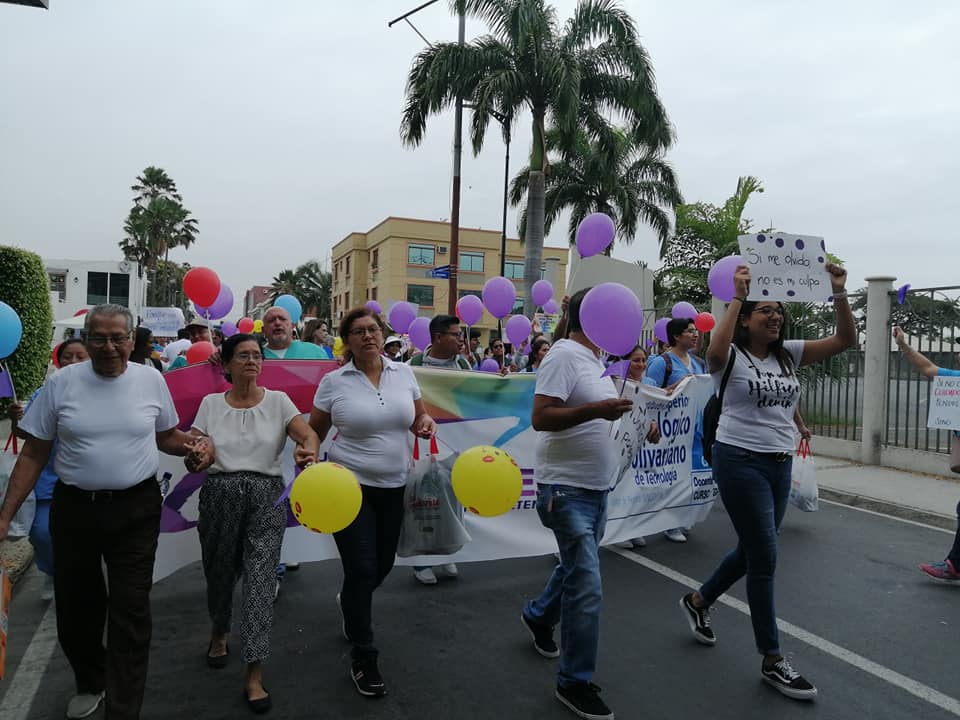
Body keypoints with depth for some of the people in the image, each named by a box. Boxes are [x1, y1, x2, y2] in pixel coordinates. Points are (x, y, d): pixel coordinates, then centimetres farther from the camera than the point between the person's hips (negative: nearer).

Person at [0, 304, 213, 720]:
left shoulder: (151, 380, -2)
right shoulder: (62, 382, -4)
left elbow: (166, 436, 10)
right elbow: (34, 454, 1)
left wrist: (195, 444, -11)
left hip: (136, 509, -1)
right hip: (74, 507, 1)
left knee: (130, 611, 1)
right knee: (75, 604, 17)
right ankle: (90, 683, 44)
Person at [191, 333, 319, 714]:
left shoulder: (277, 400, 1)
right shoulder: (210, 403, 6)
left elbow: (307, 433, -13)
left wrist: (308, 450, -36)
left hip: (266, 496, -2)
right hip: (219, 494, 2)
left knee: (260, 581, -5)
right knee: (219, 572, 16)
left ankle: (254, 676, 3)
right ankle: (219, 632, 49)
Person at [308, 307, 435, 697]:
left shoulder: (403, 373, 1)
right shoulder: (334, 381, -7)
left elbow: (419, 418, 11)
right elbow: (313, 433, 2)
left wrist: (427, 424, -11)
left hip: (393, 487, 4)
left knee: (383, 565, 16)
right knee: (362, 569, -4)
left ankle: (349, 602, 51)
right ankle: (363, 658, 17)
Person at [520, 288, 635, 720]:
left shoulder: (594, 358, 11)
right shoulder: (564, 355, -17)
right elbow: (540, 418, -24)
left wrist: (629, 416, 10)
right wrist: (595, 410, -33)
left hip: (596, 487, 10)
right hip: (567, 488, -10)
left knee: (577, 568, 23)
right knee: (587, 587, -6)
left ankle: (538, 617, 49)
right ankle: (575, 683, 12)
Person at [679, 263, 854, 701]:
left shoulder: (789, 354, 9)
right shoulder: (732, 357, -8)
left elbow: (846, 340, 1)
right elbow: (714, 352, -34)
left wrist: (839, 294, -11)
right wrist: (737, 296, -29)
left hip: (780, 464, 7)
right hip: (739, 463, -7)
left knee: (752, 551, 18)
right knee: (765, 558, -3)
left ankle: (697, 602, 43)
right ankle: (773, 662, 12)